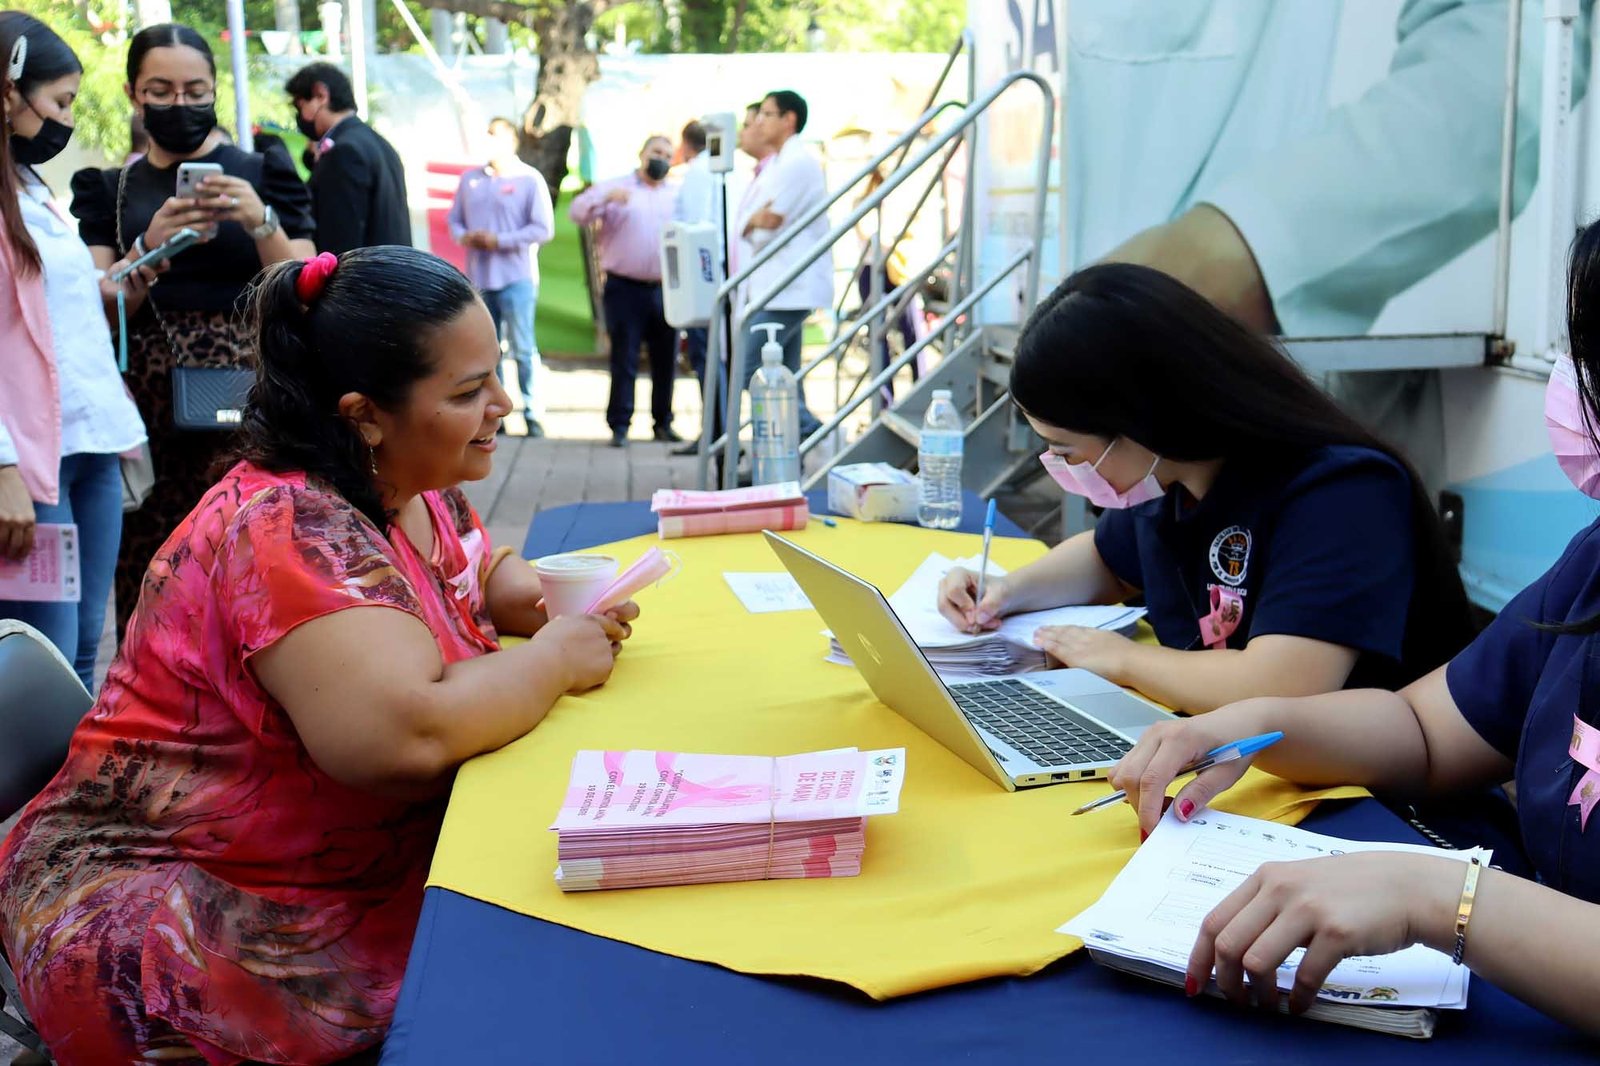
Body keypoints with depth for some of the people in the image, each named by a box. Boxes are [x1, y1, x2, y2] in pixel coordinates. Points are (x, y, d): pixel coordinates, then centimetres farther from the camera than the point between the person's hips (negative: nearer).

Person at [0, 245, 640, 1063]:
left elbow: (484, 573, 21)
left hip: (353, 871, 8)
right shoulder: (292, 530, -26)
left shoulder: (417, 488, 2)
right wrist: (555, 657, -22)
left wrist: (554, 600, -3)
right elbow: (403, 736, -39)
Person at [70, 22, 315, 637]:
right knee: (150, 583, -6)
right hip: (149, 407, 1)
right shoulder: (107, 191, 13)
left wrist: (261, 222, -12)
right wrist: (149, 245, -11)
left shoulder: (264, 176, 10)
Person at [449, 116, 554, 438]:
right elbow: (454, 220, 17)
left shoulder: (529, 179, -2)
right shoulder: (470, 179, 13)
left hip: (516, 278, -5)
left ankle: (532, 413, -1)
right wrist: (465, 237, -6)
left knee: (523, 348, -6)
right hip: (478, 277, 5)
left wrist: (499, 241, -12)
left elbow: (543, 229, -7)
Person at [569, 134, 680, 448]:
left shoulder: (679, 196, 17)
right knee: (624, 360, -3)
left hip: (667, 289, 3)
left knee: (666, 360, 7)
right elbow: (578, 212, -6)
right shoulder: (614, 188, 7)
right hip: (625, 289, -3)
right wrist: (605, 198, -24)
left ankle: (663, 422, 17)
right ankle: (619, 426, 1)